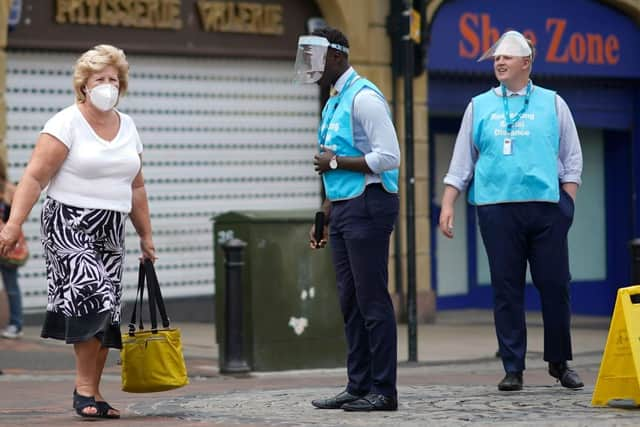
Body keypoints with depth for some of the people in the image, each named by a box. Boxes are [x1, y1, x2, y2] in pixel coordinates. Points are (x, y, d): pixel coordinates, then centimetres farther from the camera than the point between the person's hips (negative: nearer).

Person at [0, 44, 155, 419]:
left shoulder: (127, 127, 13)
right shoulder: (66, 124, -6)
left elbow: (136, 188, 21)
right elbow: (35, 177, -12)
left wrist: (146, 236, 21)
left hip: (111, 232, 6)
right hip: (70, 227, -6)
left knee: (106, 313, 3)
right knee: (91, 296, -22)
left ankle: (93, 393, 11)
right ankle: (84, 386, -11)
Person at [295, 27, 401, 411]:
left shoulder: (364, 98, -12)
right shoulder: (333, 105, 17)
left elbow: (389, 157, -19)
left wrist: (337, 161, -13)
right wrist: (324, 218, 23)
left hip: (368, 206, -10)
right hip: (343, 208, 10)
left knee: (372, 300, -7)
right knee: (351, 303, 10)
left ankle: (384, 390, -3)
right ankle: (359, 386, 15)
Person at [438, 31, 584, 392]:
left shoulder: (552, 104, 10)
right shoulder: (479, 107, 13)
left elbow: (572, 160, 10)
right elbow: (461, 162, 13)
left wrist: (567, 204, 0)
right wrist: (448, 205, 4)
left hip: (546, 206, -1)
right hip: (497, 209, 1)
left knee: (556, 286, 0)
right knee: (506, 289, 0)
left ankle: (560, 362, 14)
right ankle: (513, 369, 5)